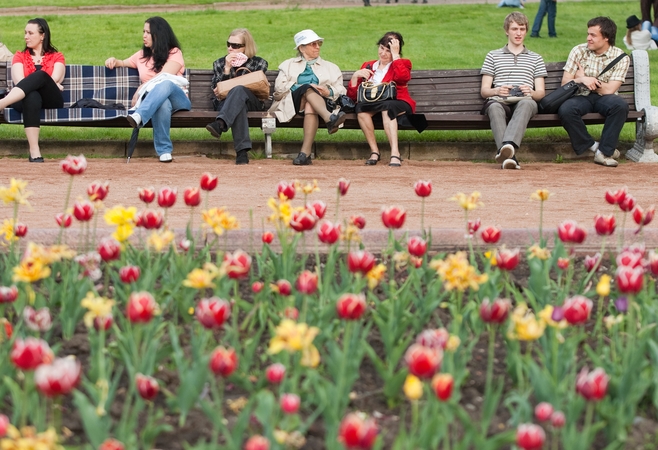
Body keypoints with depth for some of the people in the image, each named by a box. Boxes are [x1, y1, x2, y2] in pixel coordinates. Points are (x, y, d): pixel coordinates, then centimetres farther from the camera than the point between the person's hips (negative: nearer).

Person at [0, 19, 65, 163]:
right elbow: (19, 81, 3)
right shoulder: (20, 56, 22)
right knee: (32, 95, -40)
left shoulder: (57, 57, 20)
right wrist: (48, 85, -4)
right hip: (29, 99, 0)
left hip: (51, 101, 0)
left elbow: (54, 80, 0)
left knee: (40, 75, -33)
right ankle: (34, 151, -54)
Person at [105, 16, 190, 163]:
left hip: (178, 100, -2)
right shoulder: (142, 55, 24)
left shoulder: (174, 53, 9)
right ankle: (164, 150, -43)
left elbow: (164, 76, -5)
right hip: (154, 101, 2)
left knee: (165, 84, -40)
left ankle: (138, 116, -60)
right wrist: (114, 61, 17)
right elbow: (124, 63, 41)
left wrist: (139, 92, -7)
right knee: (162, 104, -40)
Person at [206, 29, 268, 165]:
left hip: (252, 102, -1)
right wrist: (227, 69, -5)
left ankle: (220, 124, -60)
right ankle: (242, 151, -54)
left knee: (239, 90, -37)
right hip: (225, 104, 1)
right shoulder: (219, 64, 19)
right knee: (239, 106, -39)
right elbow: (216, 89, 8)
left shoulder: (259, 63, 12)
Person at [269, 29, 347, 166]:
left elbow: (340, 90, 14)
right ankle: (329, 119, -61)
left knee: (310, 107, -38)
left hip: (321, 102, 1)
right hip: (293, 101, 0)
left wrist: (329, 92, -9)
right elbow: (279, 87, 9)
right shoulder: (288, 65, 28)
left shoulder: (331, 67, 30)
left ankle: (305, 152, -51)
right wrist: (300, 87, -8)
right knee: (308, 89, -36)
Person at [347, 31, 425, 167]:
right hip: (372, 107, 2)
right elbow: (352, 95, 15)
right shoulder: (368, 66, 21)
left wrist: (395, 54, -7)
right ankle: (374, 151, -27)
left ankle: (395, 153, -46)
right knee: (360, 107, -32)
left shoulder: (402, 64, 14)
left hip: (398, 105, -2)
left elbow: (403, 77, -14)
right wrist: (355, 76, -2)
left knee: (386, 106, -38)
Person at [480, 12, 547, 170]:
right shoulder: (493, 56, 26)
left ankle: (508, 144, -62)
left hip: (524, 102, 0)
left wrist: (531, 92, -8)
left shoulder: (535, 59, 28)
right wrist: (497, 90, -8)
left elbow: (541, 93, 17)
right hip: (499, 101, 0)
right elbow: (483, 91, 16)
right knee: (494, 107, -39)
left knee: (527, 103, -39)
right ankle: (509, 156, -57)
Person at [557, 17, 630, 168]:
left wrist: (584, 78, -5)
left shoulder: (620, 57, -6)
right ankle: (592, 145, -12)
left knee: (620, 105, -35)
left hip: (603, 99, -1)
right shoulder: (578, 51, 0)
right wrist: (582, 80, -19)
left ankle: (604, 152, -24)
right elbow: (565, 82, -1)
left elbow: (609, 90, -12)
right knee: (565, 110, -33)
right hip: (581, 97, 1)